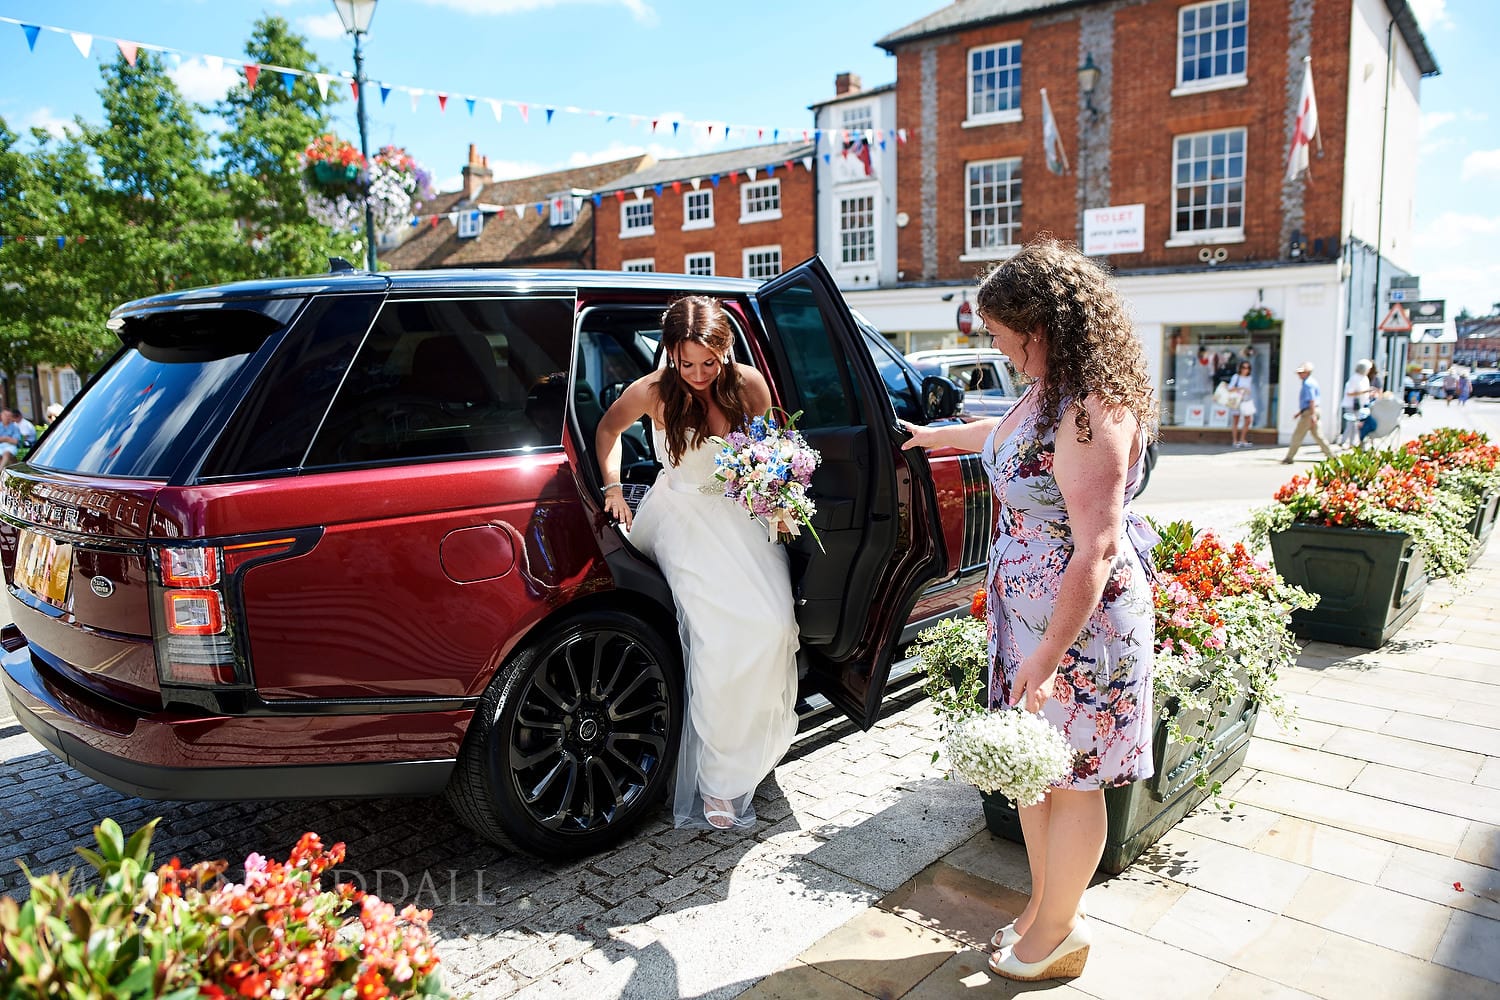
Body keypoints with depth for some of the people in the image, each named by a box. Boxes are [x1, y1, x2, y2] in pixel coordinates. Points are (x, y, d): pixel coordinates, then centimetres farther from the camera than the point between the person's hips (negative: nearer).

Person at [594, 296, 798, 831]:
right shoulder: (652, 392, -8)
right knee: (717, 635, -22)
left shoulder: (749, 385, -4)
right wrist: (613, 490, 3)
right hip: (685, 515, -2)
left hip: (742, 511, 3)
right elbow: (608, 429, 12)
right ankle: (715, 776, -7)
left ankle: (756, 740, 5)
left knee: (772, 622, -20)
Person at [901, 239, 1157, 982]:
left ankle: (1059, 933, 31)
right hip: (1027, 611, 9)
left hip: (1081, 621, -9)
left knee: (1071, 779, 10)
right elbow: (1008, 435, 29)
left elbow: (1096, 550, -29)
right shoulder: (1047, 392, 5)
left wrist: (1049, 654, -27)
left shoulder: (1094, 411, -26)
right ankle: (1043, 903, 39)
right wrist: (942, 436, 44)